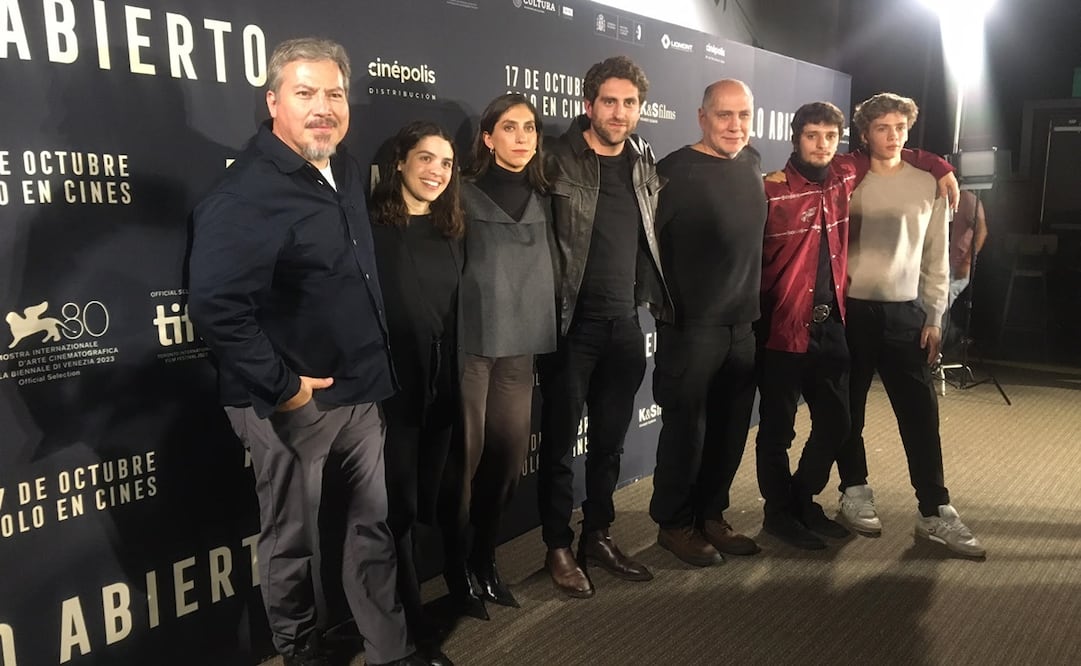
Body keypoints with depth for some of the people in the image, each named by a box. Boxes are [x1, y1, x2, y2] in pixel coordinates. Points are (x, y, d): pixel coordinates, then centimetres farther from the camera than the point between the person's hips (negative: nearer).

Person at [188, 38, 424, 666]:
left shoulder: (346, 171, 7)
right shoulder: (246, 190, -18)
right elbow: (215, 304, -26)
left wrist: (377, 365, 14)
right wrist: (281, 387, -22)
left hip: (360, 391, 8)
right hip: (293, 402, -7)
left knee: (375, 521, 16)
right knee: (293, 539, 11)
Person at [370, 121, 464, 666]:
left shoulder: (451, 232, 9)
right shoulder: (372, 227, -9)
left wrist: (458, 379, 10)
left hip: (442, 386, 5)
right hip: (390, 388, -5)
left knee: (434, 494, 16)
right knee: (399, 504, 4)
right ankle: (410, 622, 18)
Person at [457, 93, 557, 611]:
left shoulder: (541, 200, 12)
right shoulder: (466, 195, -3)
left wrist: (543, 328, 12)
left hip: (520, 342, 5)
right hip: (471, 340, -5)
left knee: (510, 452, 7)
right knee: (466, 452, 0)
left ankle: (484, 557, 23)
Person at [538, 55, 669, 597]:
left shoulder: (646, 163, 9)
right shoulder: (560, 160, -7)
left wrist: (656, 296, 12)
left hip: (625, 322, 5)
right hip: (571, 323, -5)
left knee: (610, 439, 14)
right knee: (560, 439, 6)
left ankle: (598, 536, 30)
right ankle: (558, 547, 21)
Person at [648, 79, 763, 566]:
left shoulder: (752, 163, 10)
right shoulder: (676, 170, -12)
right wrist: (666, 304, -14)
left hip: (744, 323, 7)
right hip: (691, 325, -7)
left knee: (731, 428, 13)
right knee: (686, 427, 2)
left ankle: (710, 514, 28)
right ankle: (673, 523, 19)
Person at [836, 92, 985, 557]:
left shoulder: (927, 185, 6)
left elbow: (936, 256, 8)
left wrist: (934, 317, 3)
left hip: (905, 312, 1)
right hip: (850, 310, -1)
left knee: (920, 412, -1)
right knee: (849, 408, 8)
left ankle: (935, 511, 5)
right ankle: (855, 491, 23)